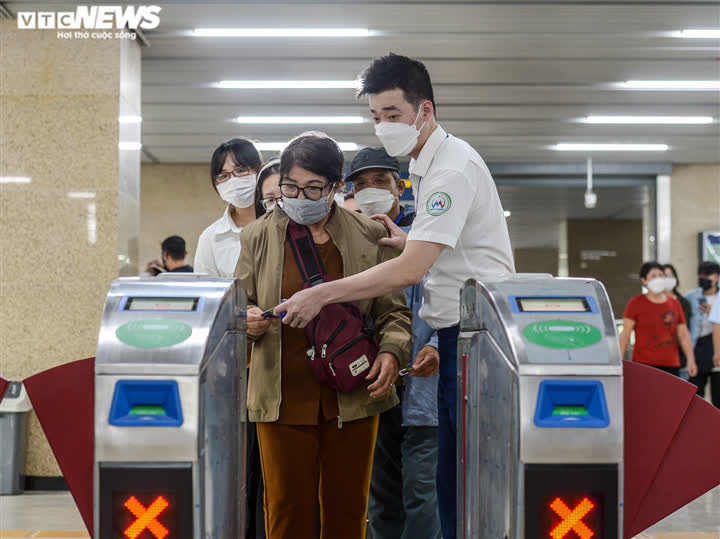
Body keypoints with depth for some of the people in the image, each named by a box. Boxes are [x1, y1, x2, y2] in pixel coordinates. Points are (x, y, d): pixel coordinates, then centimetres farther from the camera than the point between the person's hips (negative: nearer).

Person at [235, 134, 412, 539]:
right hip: (284, 397, 0)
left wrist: (392, 351, -12)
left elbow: (394, 310, 8)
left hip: (353, 397, 1)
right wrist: (249, 322, -14)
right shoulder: (259, 237, 3)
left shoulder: (369, 237, 3)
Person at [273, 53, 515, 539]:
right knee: (453, 467, 11)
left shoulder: (452, 168, -18)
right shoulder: (426, 164, 15)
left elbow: (409, 271, -25)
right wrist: (409, 240, 6)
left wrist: (322, 295, -23)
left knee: (463, 471, -8)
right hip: (457, 332, 10)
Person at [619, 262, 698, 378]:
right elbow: (625, 333, 0)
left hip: (671, 365, 4)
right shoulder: (635, 303, 2)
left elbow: (684, 335, 14)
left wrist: (691, 360, 6)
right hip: (643, 364, -3)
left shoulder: (674, 304, 13)